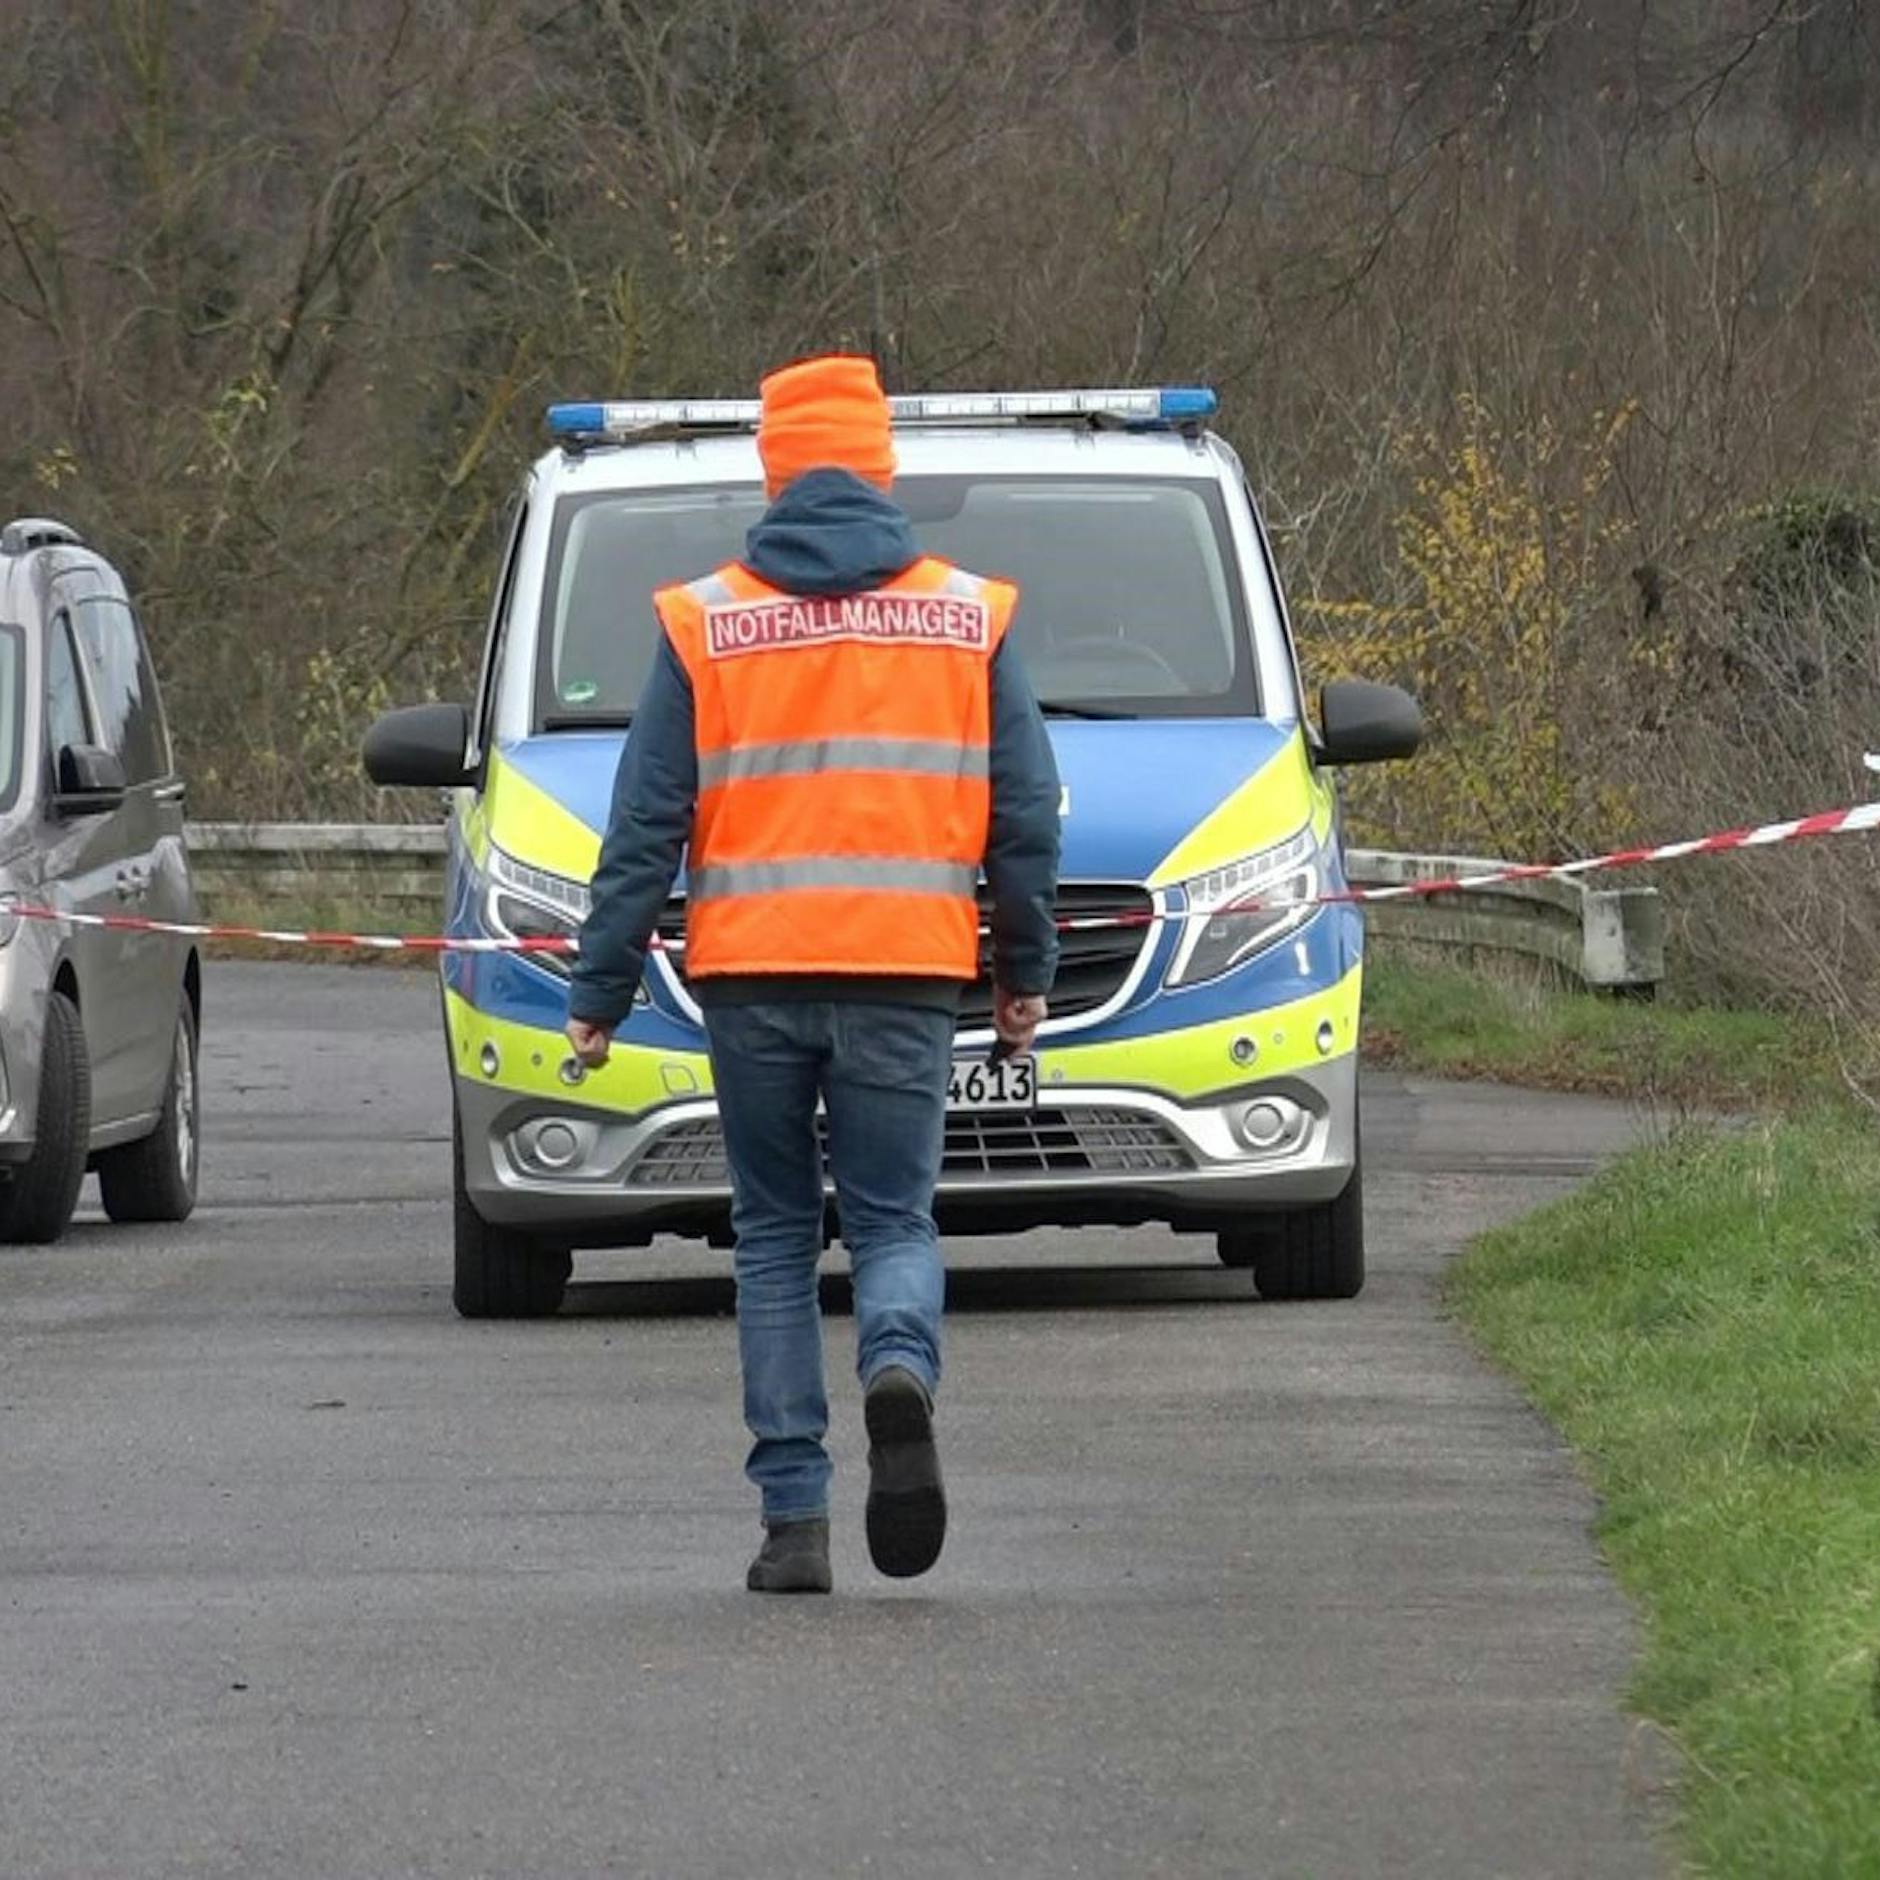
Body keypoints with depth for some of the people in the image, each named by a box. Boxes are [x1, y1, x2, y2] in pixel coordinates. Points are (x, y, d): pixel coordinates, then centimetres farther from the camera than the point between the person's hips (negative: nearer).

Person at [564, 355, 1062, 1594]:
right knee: (894, 1219, 7)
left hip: (751, 972, 0)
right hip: (909, 971, 0)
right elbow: (1025, 813, 7)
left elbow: (647, 827, 2)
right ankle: (902, 1370, -27)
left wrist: (601, 992, 6)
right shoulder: (971, 616, 5)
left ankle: (796, 1516, 4)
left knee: (776, 1237, 9)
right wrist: (1027, 970, 17)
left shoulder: (704, 623, 2)